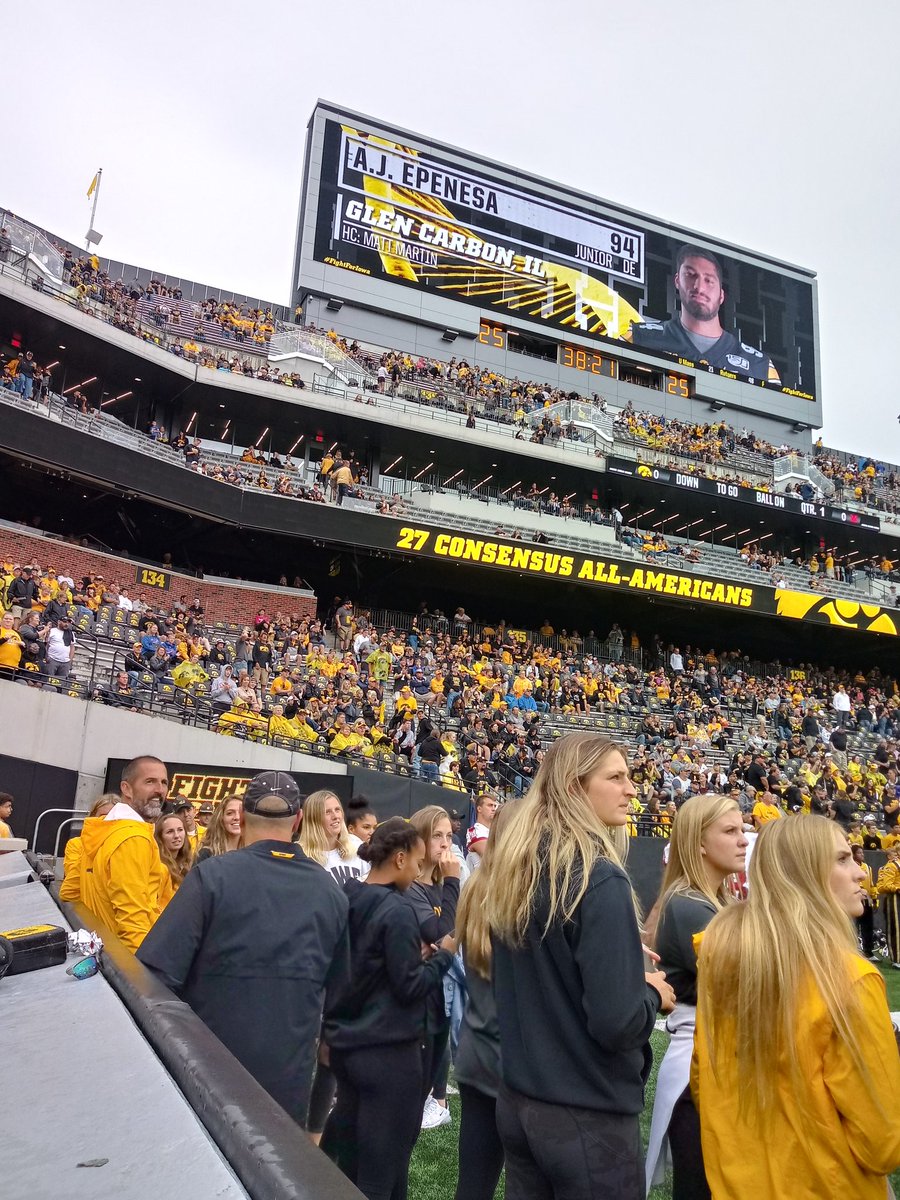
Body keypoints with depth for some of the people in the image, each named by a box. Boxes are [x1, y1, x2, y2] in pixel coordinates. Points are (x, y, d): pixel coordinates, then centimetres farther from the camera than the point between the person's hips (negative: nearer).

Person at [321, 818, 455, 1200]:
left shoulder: (345, 900, 2)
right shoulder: (396, 912, -22)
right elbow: (409, 987, -19)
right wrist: (443, 954, -5)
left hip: (345, 1042, 8)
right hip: (388, 1050, -8)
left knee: (346, 1146, 23)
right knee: (383, 1161, 7)